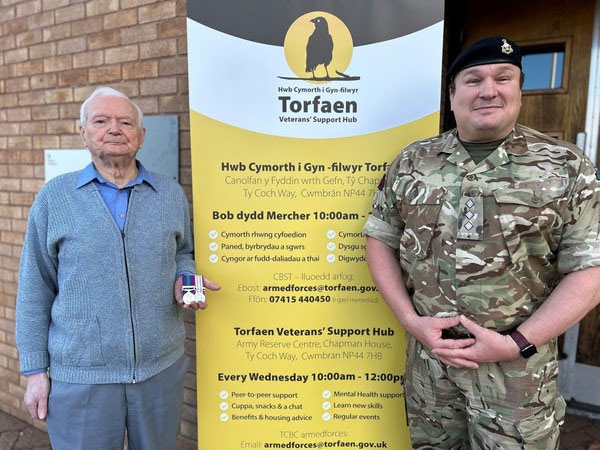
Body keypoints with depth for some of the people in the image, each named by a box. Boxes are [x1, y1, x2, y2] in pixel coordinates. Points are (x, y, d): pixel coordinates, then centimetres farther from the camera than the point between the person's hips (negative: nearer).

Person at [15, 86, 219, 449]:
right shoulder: (54, 197, -1)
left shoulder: (172, 195, 3)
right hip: (80, 375, -1)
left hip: (162, 367, 2)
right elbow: (35, 290, 1)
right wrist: (35, 370, 0)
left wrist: (183, 279, -8)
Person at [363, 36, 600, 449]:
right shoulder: (412, 162, 1)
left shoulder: (566, 166, -5)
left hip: (518, 365, -2)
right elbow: (380, 240, 3)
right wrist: (411, 320, -8)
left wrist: (515, 344, -15)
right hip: (428, 352, 3)